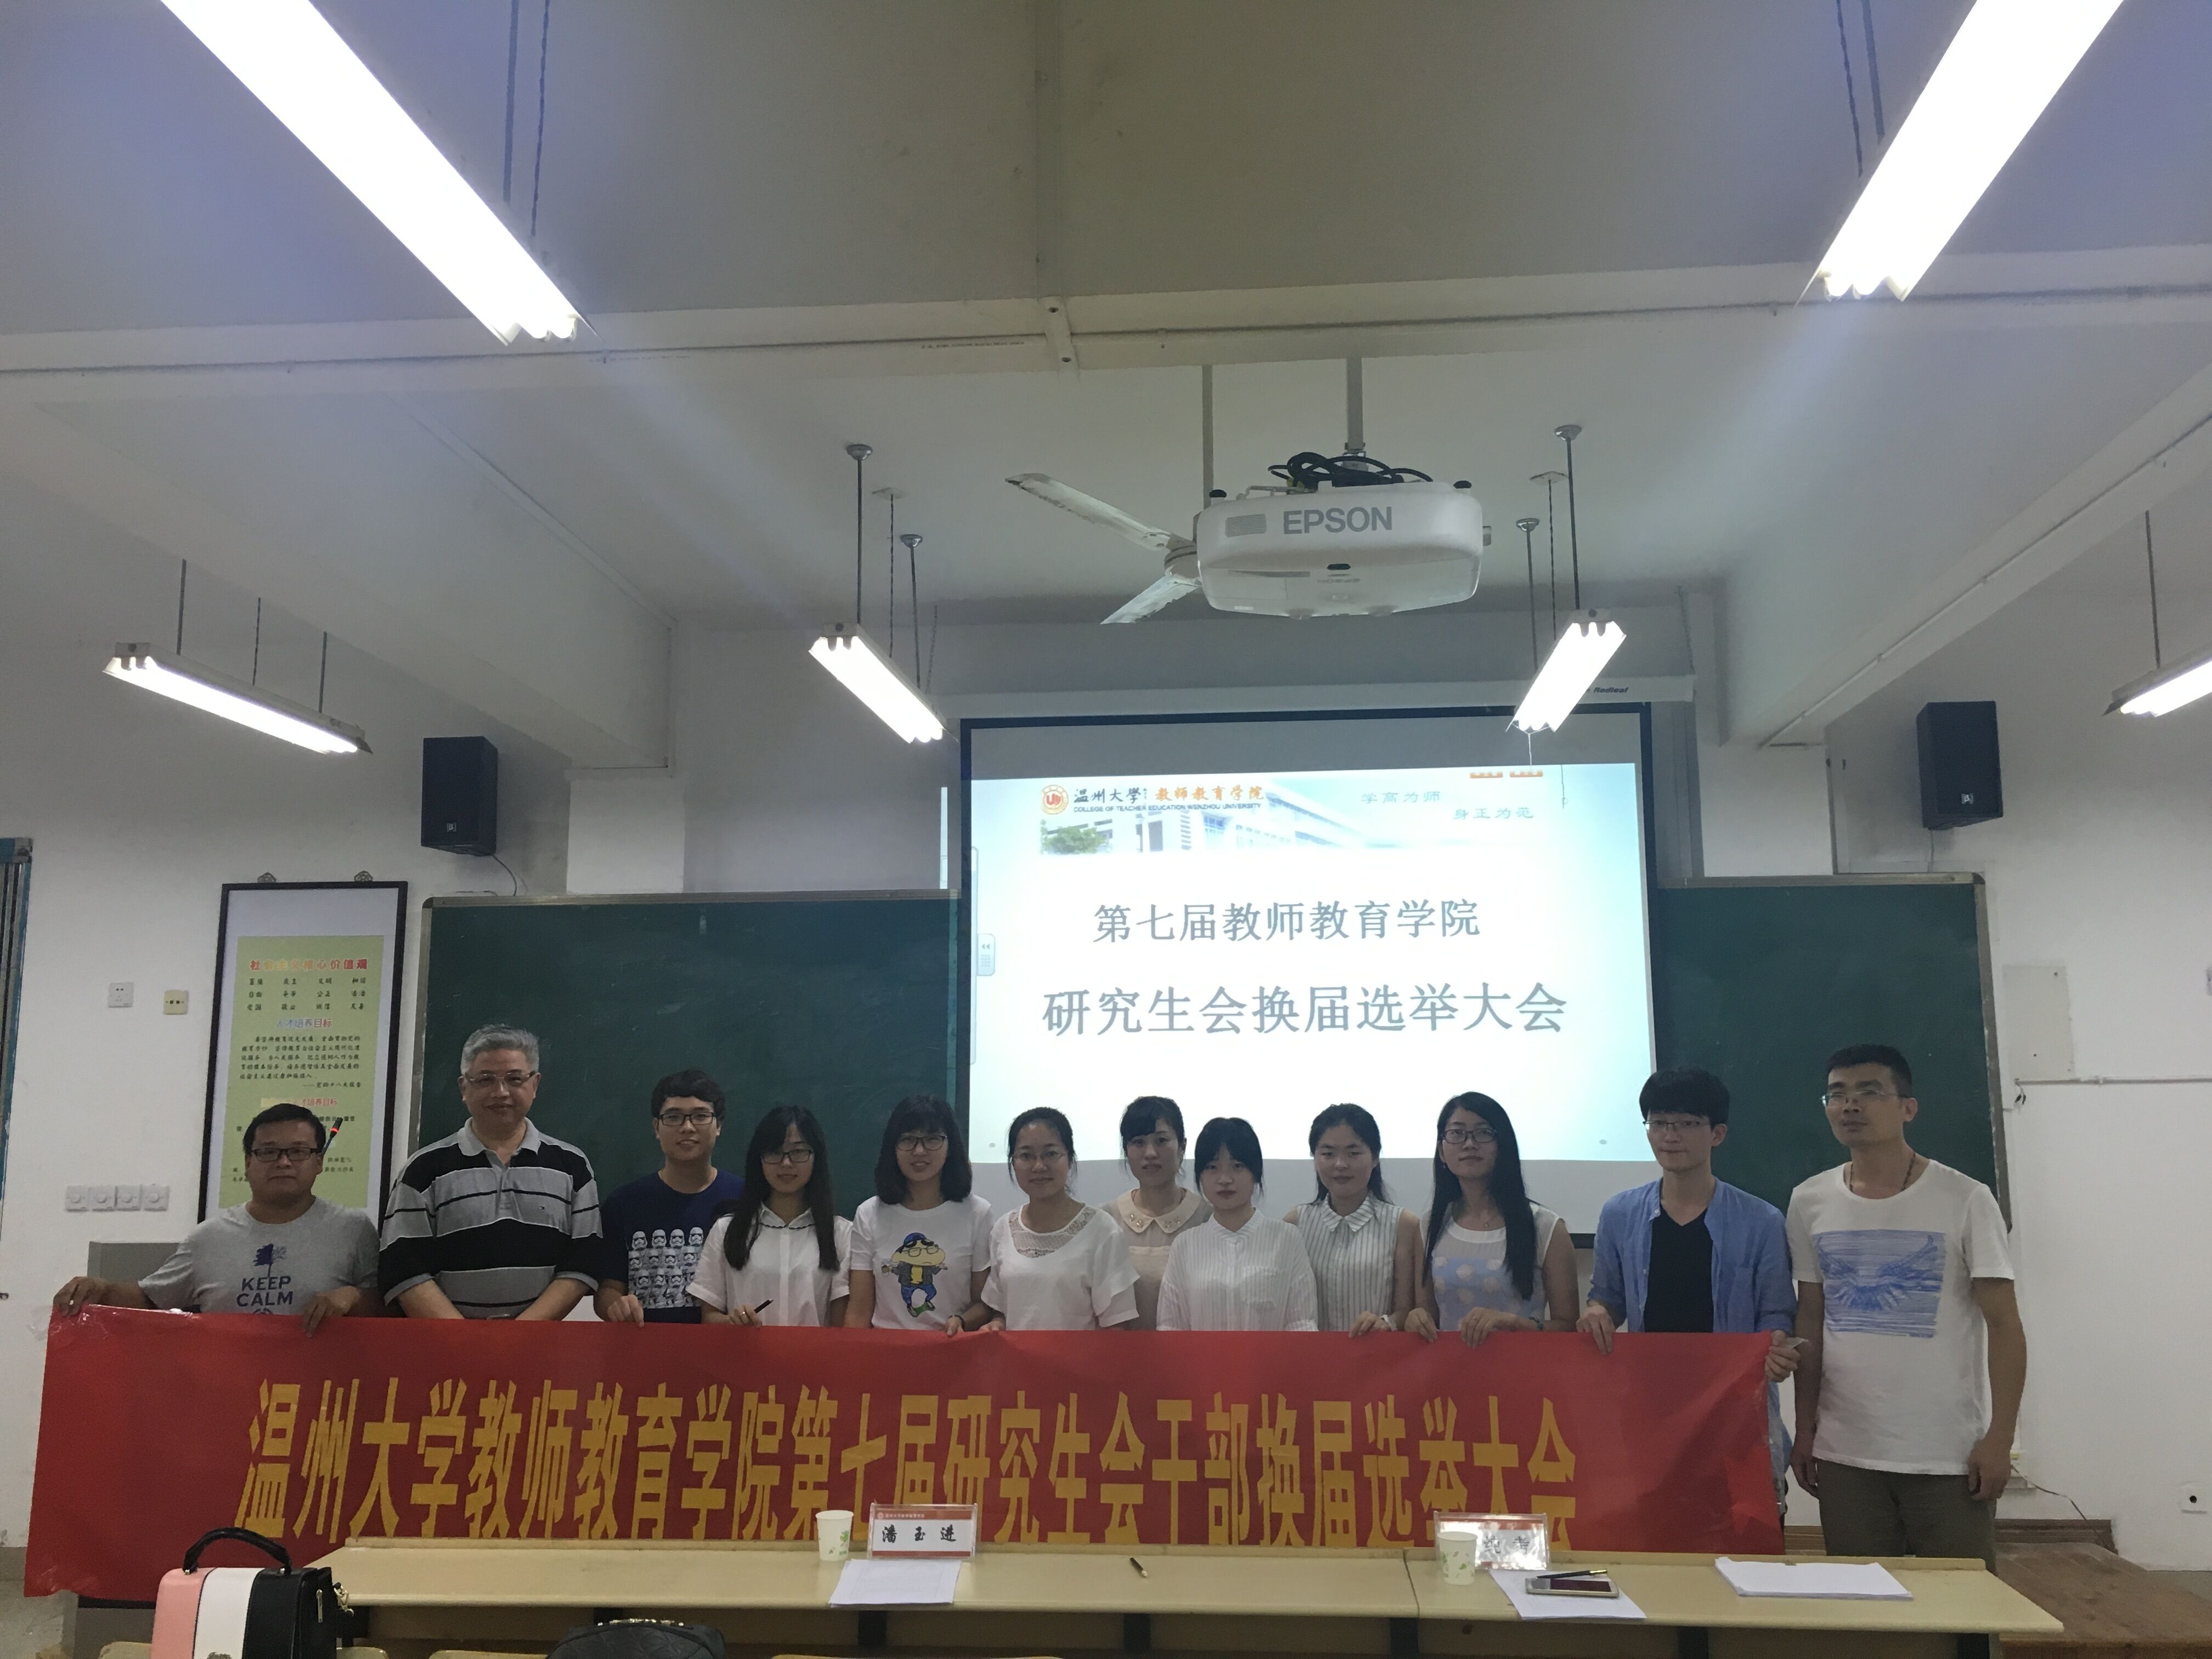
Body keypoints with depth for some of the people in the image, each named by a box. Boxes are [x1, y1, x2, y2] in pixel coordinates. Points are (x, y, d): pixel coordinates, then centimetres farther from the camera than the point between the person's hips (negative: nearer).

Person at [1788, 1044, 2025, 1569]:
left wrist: (1999, 1438, -11)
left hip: (1949, 1454, -3)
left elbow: (2003, 1325, -5)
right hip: (1846, 1455, 3)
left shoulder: (1965, 1200, -6)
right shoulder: (1809, 1203, 4)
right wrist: (1805, 1429, 8)